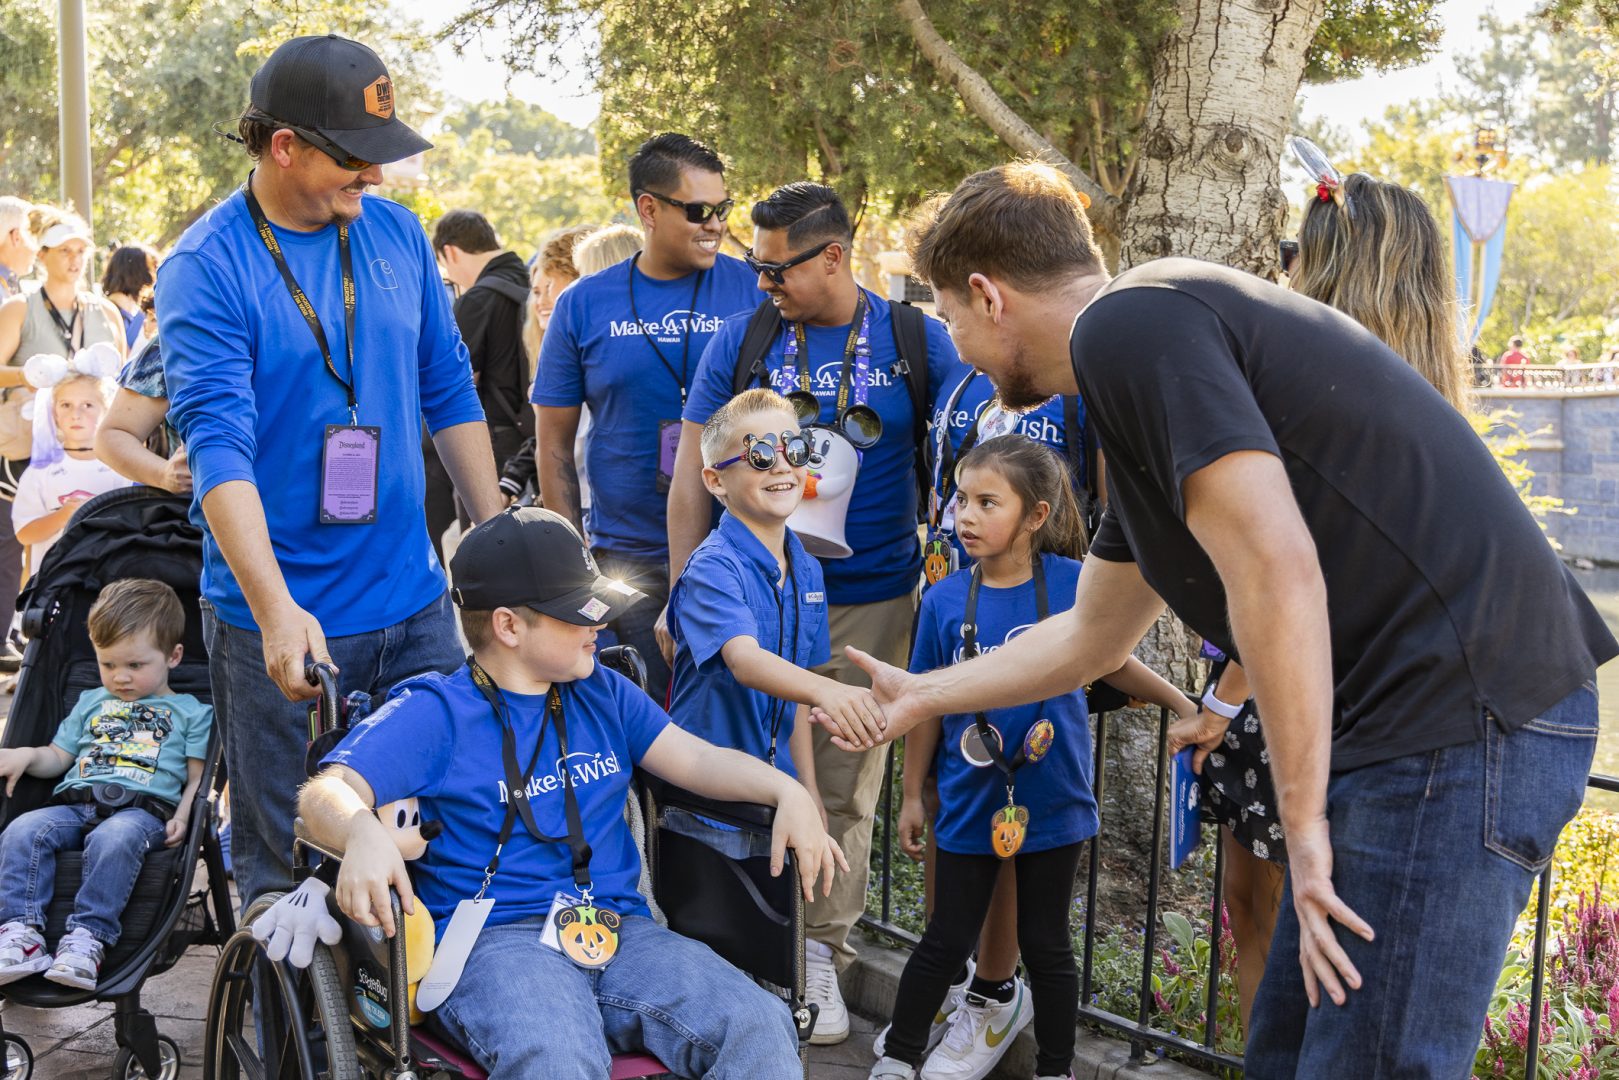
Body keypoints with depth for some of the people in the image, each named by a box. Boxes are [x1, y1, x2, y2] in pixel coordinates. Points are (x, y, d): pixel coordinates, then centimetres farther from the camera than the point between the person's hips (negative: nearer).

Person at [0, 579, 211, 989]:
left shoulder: (189, 711, 17)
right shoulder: (91, 702, 31)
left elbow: (197, 776, 9)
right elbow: (58, 757, 30)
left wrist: (183, 814, -10)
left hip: (144, 808, -4)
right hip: (76, 802, 5)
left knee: (113, 839, -39)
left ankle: (87, 937, -41)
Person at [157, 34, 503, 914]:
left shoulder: (396, 233, 5)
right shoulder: (206, 267, -12)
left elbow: (448, 393, 12)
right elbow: (218, 444, -21)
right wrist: (276, 611, -30)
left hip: (414, 603, 5)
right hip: (277, 617, -5)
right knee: (287, 865, 6)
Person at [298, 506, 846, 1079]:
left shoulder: (603, 693, 21)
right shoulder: (434, 713, 3)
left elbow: (698, 760, 18)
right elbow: (328, 792, -9)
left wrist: (788, 791, -1)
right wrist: (361, 832, -34)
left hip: (620, 929, 5)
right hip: (494, 940, -5)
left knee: (760, 1027, -22)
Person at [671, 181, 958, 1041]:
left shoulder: (916, 341, 1)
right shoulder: (738, 340, 2)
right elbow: (692, 472, 4)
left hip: (872, 603, 0)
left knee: (845, 787, 6)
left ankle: (820, 949, 18)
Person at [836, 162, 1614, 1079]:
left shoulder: (1126, 326, -11)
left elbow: (1276, 569, -22)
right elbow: (1093, 636, 33)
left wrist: (1305, 826, -15)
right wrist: (922, 695, 41)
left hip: (1464, 718, -10)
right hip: (1411, 718, 10)